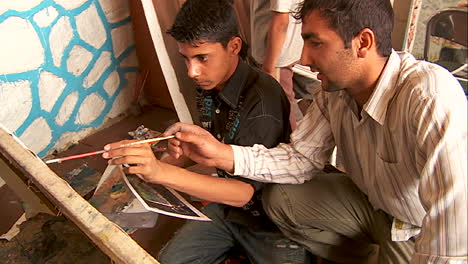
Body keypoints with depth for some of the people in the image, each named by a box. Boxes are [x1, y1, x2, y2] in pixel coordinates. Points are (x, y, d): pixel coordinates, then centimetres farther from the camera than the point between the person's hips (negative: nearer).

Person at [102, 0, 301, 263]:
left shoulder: (262, 99, -28)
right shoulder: (209, 87, -5)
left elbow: (245, 192, -29)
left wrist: (163, 172, -38)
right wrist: (161, 163, -1)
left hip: (270, 220, -5)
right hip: (227, 205, 6)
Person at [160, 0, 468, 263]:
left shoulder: (431, 99, -35)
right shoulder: (335, 88, -13)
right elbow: (303, 158, -8)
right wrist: (223, 154, -20)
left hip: (422, 230, -5)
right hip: (373, 202, 6)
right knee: (279, 198, -3)